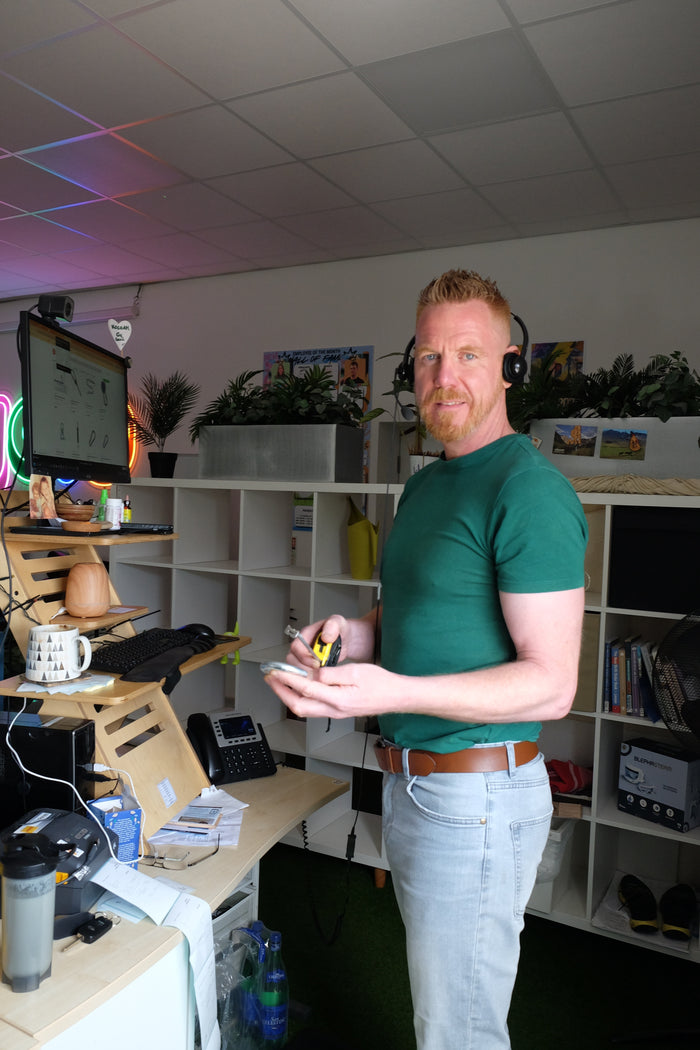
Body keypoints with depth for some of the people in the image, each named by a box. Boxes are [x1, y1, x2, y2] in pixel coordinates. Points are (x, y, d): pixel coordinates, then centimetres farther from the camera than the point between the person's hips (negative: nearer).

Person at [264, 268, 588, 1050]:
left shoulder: (529, 491, -19)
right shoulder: (422, 487, 10)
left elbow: (550, 683, -22)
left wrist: (392, 693, -31)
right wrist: (354, 634, -1)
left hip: (476, 798, -8)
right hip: (409, 781, 9)